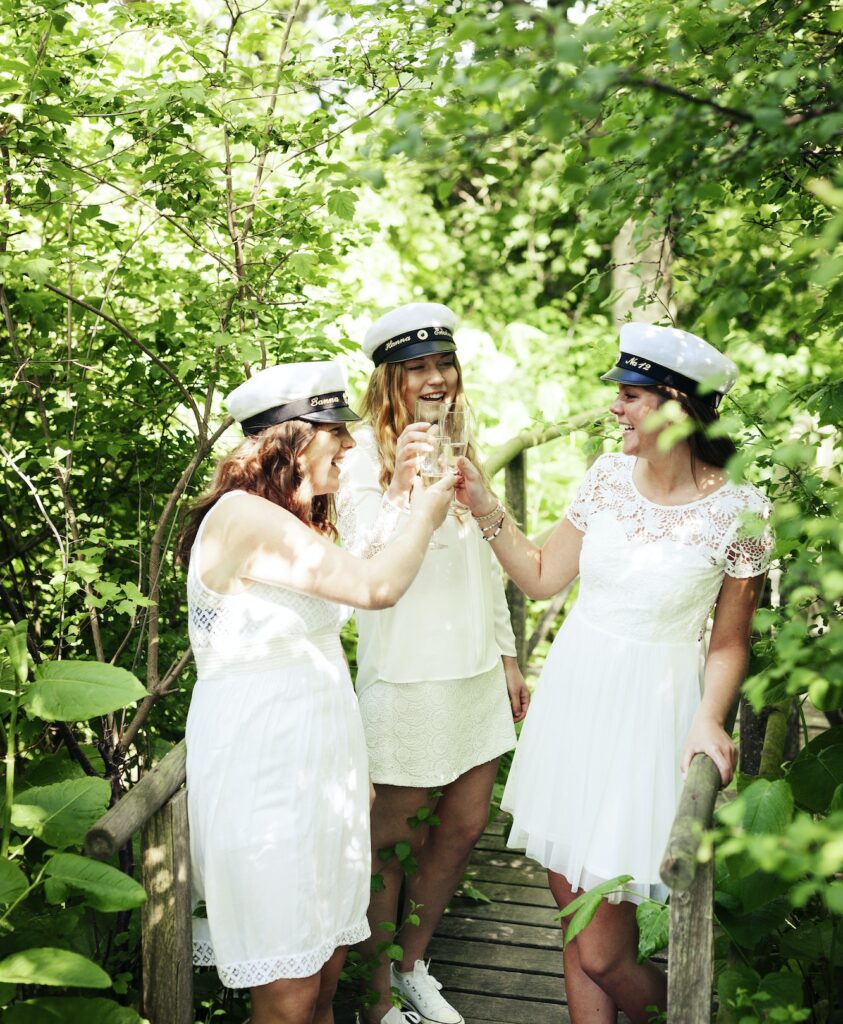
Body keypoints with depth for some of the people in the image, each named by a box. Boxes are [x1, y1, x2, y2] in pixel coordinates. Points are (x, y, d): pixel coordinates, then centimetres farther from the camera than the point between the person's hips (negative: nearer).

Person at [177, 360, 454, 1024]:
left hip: (319, 763, 9)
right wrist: (426, 513, -5)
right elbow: (376, 587, -22)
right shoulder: (244, 516, -17)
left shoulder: (306, 526, 13)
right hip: (261, 772, -9)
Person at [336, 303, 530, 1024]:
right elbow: (366, 573, -21)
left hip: (474, 670, 7)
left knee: (465, 827, 15)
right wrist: (402, 485, -33)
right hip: (405, 674, -7)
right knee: (391, 839, 6)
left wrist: (508, 656, 17)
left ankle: (413, 964, 35)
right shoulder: (366, 458, -11)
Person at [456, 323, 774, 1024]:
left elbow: (730, 642, -2)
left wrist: (710, 719, -18)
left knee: (599, 953, -1)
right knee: (572, 909, 11)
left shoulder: (739, 511, -10)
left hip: (649, 712, -4)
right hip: (573, 695, 5)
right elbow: (542, 576, 9)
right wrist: (483, 505, 1)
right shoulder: (608, 477, 1)